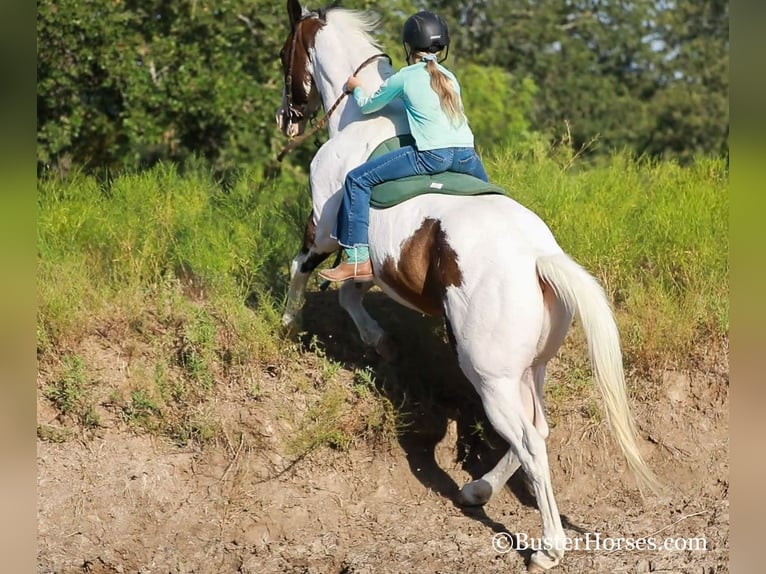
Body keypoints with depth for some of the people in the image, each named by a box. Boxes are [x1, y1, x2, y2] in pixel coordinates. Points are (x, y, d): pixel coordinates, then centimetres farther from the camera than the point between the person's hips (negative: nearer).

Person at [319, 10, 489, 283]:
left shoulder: (403, 78, 6)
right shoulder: (450, 78, 21)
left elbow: (367, 106, 19)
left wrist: (356, 88, 40)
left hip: (431, 155, -6)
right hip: (466, 155, 6)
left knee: (357, 179, -1)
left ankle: (358, 260, -9)